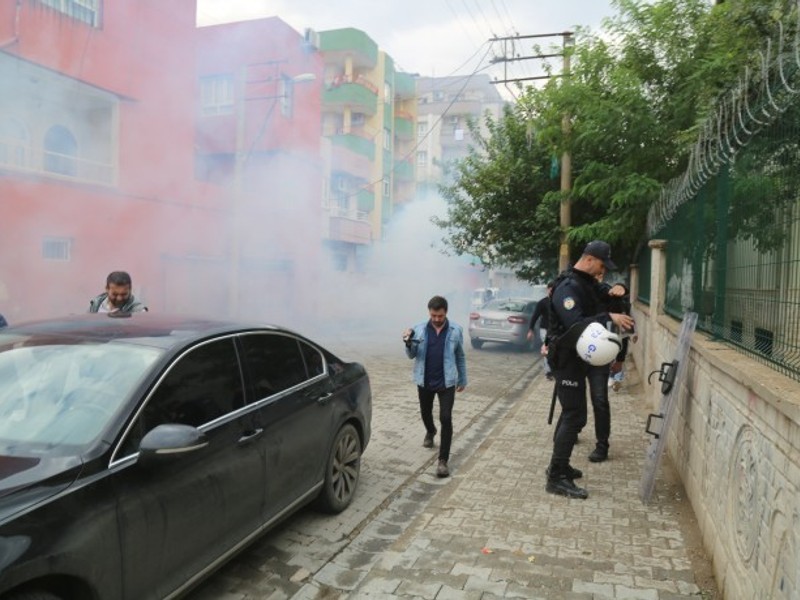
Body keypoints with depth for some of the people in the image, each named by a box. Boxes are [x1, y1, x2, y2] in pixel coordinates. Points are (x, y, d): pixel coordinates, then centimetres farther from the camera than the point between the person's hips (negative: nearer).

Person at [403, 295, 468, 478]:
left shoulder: (456, 330, -6)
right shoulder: (419, 329, -5)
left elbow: (460, 356, 4)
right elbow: (412, 355, -2)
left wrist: (463, 379, 8)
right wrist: (408, 343, -22)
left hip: (446, 382, -2)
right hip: (424, 381, 2)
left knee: (445, 419, -9)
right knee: (425, 413, 21)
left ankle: (443, 460, -2)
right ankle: (430, 432, 55)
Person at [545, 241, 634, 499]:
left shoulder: (587, 282, 12)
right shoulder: (567, 287, -20)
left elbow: (596, 303, 25)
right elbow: (575, 324, -30)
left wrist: (613, 292, 7)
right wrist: (609, 317, -34)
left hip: (577, 356, 11)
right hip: (567, 358, -11)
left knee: (570, 413, 18)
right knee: (575, 416, -11)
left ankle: (559, 465, 29)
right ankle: (557, 477, -7)